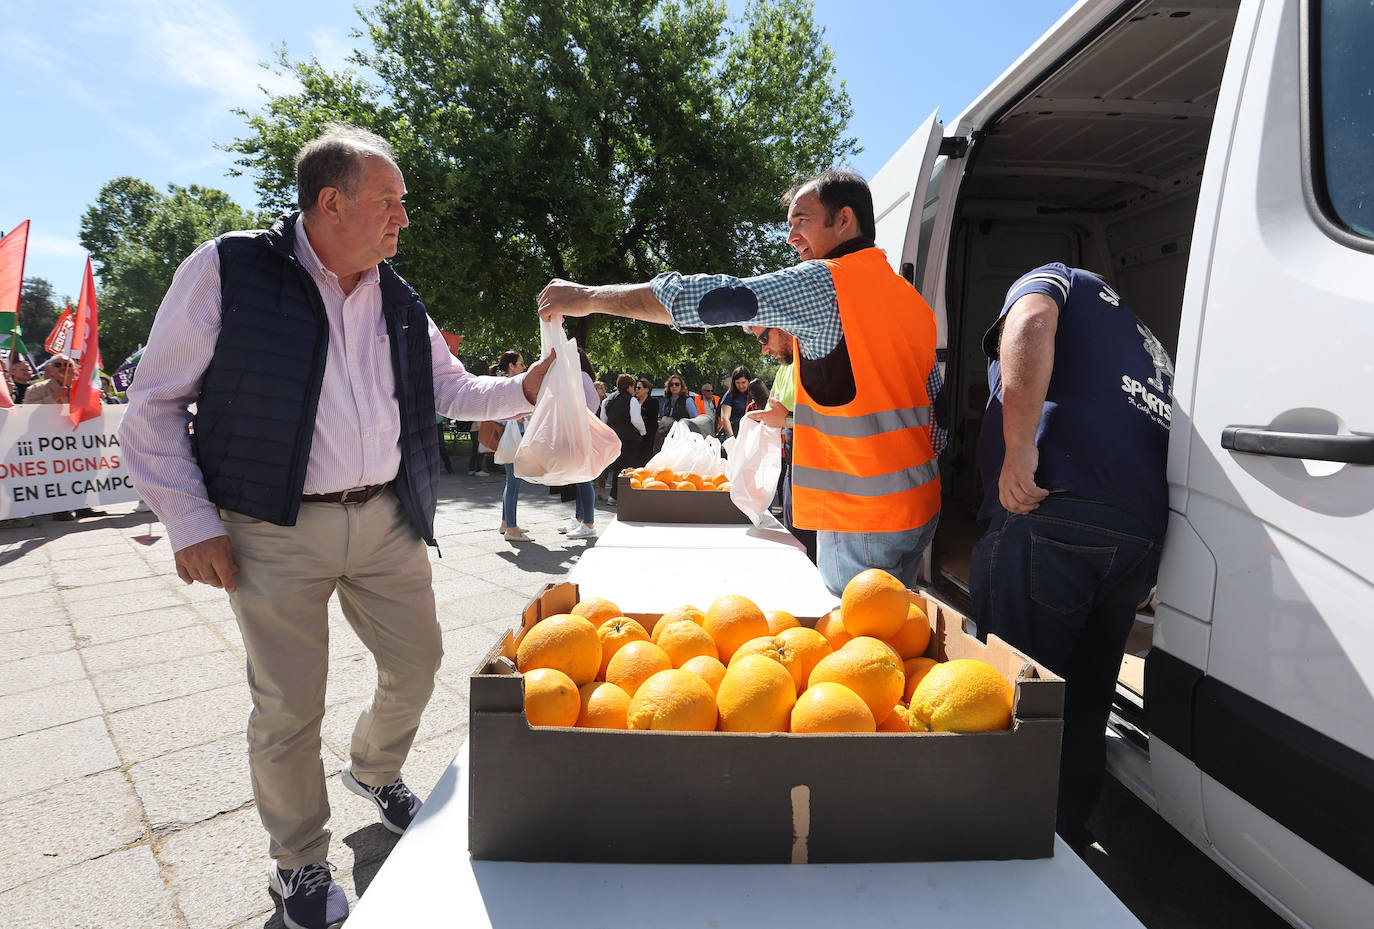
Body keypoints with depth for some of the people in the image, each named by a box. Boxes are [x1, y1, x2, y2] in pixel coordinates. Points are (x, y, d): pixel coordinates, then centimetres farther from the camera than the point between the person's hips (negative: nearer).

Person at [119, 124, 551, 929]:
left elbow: (453, 390, 15)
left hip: (386, 522, 5)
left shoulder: (398, 301, 7)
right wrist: (191, 522, -10)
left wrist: (525, 390, -2)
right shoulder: (228, 271, -8)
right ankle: (300, 864, 31)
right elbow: (155, 405, -4)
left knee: (417, 663, 14)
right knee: (289, 709, 5)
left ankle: (377, 772, 46)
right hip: (275, 533, -4)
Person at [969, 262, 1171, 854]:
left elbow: (1031, 319, -12)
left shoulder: (1055, 278, 16)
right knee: (1083, 704, 18)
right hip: (1143, 533, 8)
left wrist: (1019, 448, -18)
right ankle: (1068, 835, 29)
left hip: (1052, 519, -7)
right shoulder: (1148, 345, 35)